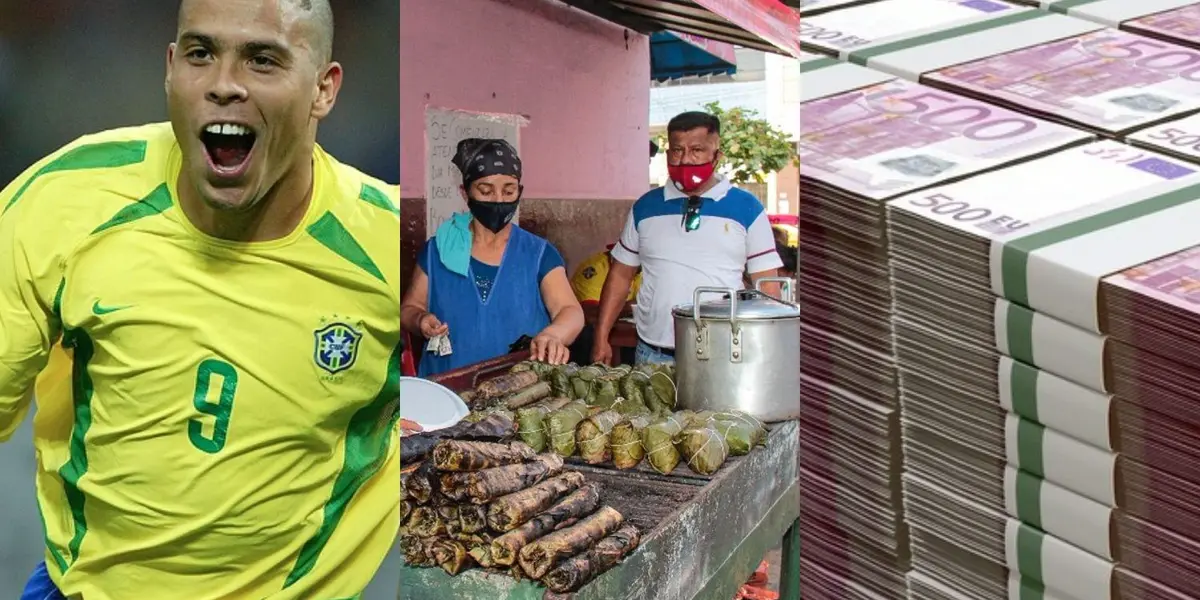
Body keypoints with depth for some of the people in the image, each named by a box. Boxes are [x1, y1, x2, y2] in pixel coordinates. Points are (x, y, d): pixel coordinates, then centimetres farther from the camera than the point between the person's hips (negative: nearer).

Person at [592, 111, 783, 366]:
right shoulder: (645, 207, 10)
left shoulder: (746, 208, 2)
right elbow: (620, 275, 15)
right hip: (653, 354, 2)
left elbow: (767, 286, 2)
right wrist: (601, 338, 8)